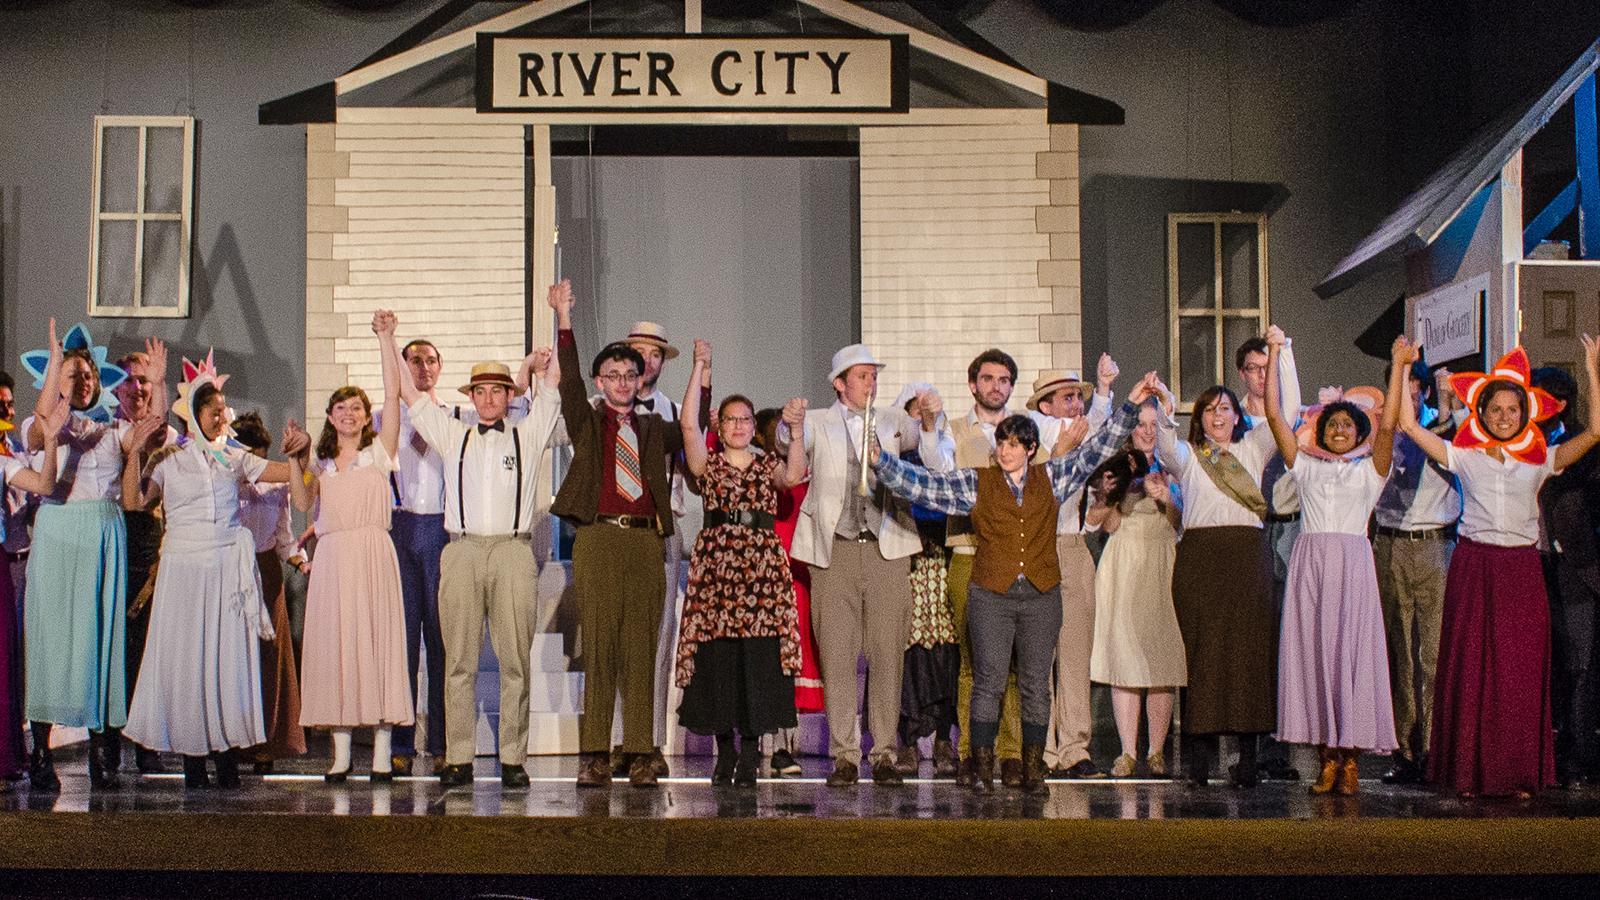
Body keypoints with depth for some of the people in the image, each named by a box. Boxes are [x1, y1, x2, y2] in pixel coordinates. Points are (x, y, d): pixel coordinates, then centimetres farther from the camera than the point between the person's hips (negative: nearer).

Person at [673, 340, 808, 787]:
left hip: (763, 563, 0)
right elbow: (689, 425, -6)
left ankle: (750, 757, 0)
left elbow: (794, 475, -8)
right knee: (717, 658, -3)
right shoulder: (707, 463, 11)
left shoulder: (769, 465, 14)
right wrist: (700, 369, -6)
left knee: (759, 660, -5)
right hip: (716, 558, 0)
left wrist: (796, 430, -19)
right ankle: (725, 753, 9)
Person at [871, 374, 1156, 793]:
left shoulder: (1051, 477, 11)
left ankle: (1033, 767, 11)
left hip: (1042, 596, 2)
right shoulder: (975, 483, 6)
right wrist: (880, 461, -10)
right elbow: (921, 484, 1)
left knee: (1036, 685, 4)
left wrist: (1131, 405, 8)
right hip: (991, 595, -1)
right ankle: (982, 767, 3)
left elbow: (1096, 450, 12)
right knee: (988, 683, -3)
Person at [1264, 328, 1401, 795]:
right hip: (1310, 562, 2)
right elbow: (1274, 416, 11)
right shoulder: (1305, 466, 17)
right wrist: (1274, 354, 9)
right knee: (1312, 650, -3)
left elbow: (1387, 424, 1)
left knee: (1351, 649, -7)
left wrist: (1397, 366, -4)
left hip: (1352, 563, -1)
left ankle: (1351, 756, -3)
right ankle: (1327, 754, 1)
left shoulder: (1369, 469, 14)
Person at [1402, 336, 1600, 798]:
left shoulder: (1538, 461, 7)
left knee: (1522, 671, 1)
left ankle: (1518, 772, 9)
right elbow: (1409, 424, -1)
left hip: (1522, 572, 1)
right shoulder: (1465, 457, 5)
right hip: (1474, 568, -1)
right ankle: (1471, 770, 7)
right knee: (1470, 668, 0)